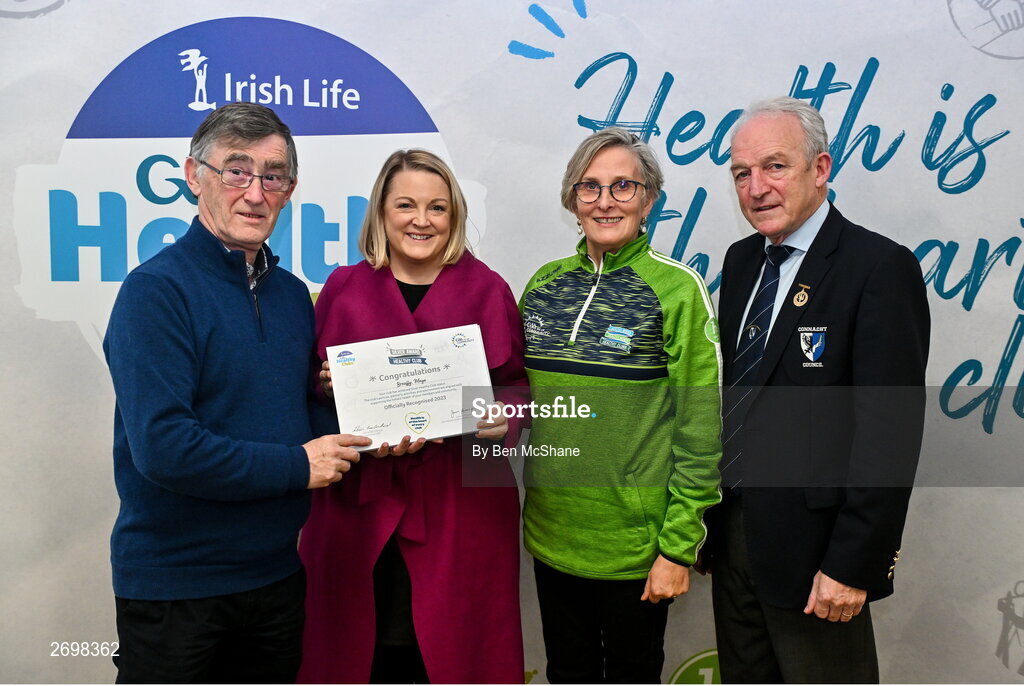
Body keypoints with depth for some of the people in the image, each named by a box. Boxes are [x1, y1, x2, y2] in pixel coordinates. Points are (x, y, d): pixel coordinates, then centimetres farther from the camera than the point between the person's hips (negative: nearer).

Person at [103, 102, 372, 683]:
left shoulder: (293, 293, 6)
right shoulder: (157, 290, -16)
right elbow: (162, 446, -25)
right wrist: (297, 465, -17)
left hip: (277, 572, 6)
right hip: (174, 583, -6)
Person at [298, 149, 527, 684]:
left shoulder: (487, 290, 6)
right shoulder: (344, 289, 7)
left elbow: (518, 384, 9)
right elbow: (310, 391, 12)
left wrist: (505, 421, -11)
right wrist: (326, 387, -9)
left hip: (461, 504, 0)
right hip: (361, 503, 1)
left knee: (452, 643, 3)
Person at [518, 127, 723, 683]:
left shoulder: (677, 289, -11)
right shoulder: (545, 283, 3)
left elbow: (701, 429, -11)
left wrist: (677, 547, -12)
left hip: (634, 544, -4)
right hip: (551, 534, 4)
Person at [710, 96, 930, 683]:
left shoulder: (879, 268, -15)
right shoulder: (742, 260, 8)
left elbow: (889, 431, -18)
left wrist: (853, 564, -19)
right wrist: (711, 513, 10)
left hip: (811, 544, -6)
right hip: (733, 527, 7)